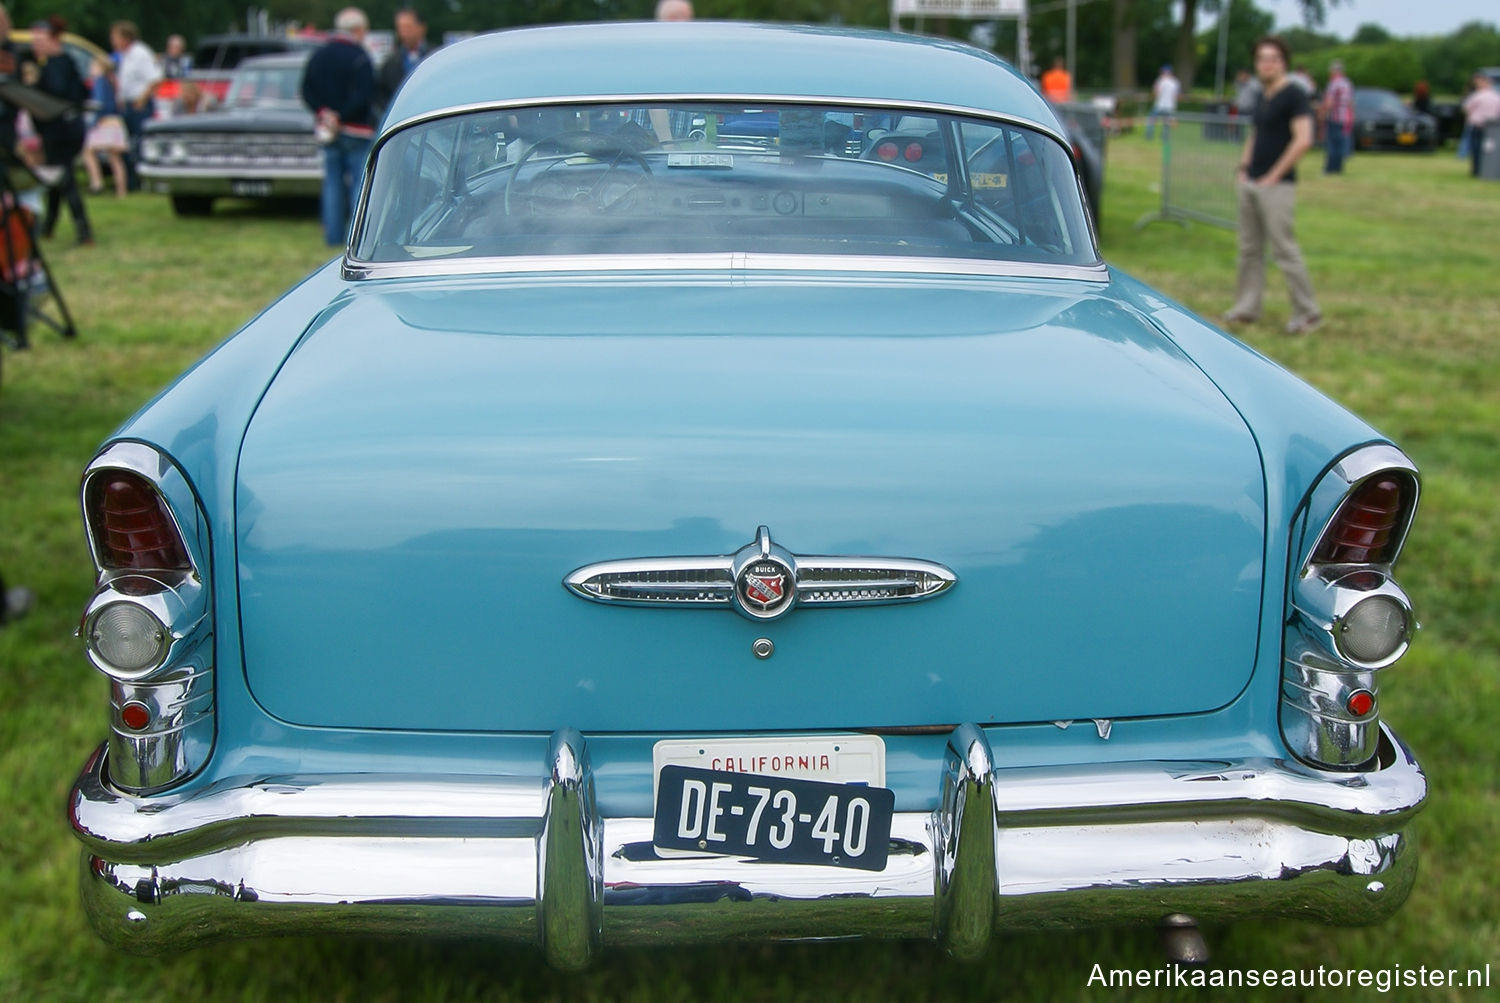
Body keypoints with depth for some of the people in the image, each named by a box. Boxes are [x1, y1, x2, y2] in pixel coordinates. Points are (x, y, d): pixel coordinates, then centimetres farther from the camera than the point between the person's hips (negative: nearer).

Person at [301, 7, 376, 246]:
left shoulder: (319, 55, 10)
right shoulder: (359, 56, -12)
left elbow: (307, 92, 7)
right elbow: (363, 97, -21)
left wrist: (323, 112, -4)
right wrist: (341, 117, -13)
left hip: (327, 129, 6)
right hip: (357, 131, -6)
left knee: (333, 182, 10)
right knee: (360, 182, -1)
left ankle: (333, 234, 11)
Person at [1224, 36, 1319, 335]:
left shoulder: (1293, 95, -10)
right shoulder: (1262, 97, 15)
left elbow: (1303, 140, -18)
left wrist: (1273, 176, -16)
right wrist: (1243, 167, 12)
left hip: (1276, 186, -8)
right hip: (1250, 184, 8)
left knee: (1284, 249, -7)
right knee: (1249, 248, 11)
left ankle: (1307, 312, 1)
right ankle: (1247, 308, 19)